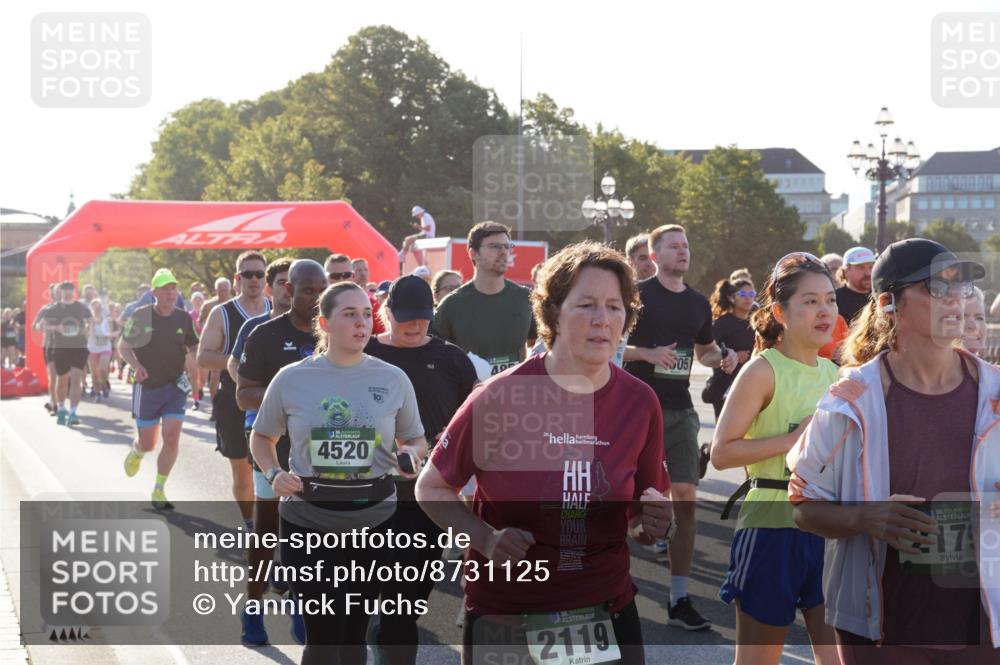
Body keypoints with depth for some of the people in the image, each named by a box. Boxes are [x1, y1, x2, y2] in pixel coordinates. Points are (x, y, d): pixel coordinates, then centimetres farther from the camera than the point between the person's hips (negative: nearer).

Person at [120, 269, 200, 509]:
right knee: (148, 444, 7)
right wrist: (135, 365, -17)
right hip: (147, 387, -1)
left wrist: (192, 360, -11)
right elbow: (123, 347, 1)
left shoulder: (184, 318, 0)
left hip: (175, 386, 1)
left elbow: (195, 348, 12)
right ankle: (136, 451, 46)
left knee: (172, 439, -10)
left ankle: (159, 491, 5)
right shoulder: (141, 316, -7)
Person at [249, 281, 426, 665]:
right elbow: (262, 437, 12)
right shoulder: (291, 379, -2)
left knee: (353, 633, 11)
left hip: (373, 519, 1)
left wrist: (412, 455, -11)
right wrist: (273, 474, -8)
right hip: (308, 521, -1)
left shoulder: (393, 379, 1)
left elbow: (416, 440, 12)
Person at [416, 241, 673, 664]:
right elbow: (431, 488, -2)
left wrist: (650, 526, -13)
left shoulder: (640, 402, -4)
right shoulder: (499, 397, -14)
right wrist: (486, 538, -18)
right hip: (503, 616, -2)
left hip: (606, 612, 3)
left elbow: (638, 518, 9)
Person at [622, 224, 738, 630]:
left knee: (685, 497, -3)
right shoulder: (637, 294, -4)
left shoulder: (698, 303, 12)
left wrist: (721, 358, 4)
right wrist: (648, 354, -20)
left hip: (680, 411, 4)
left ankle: (679, 599, 1)